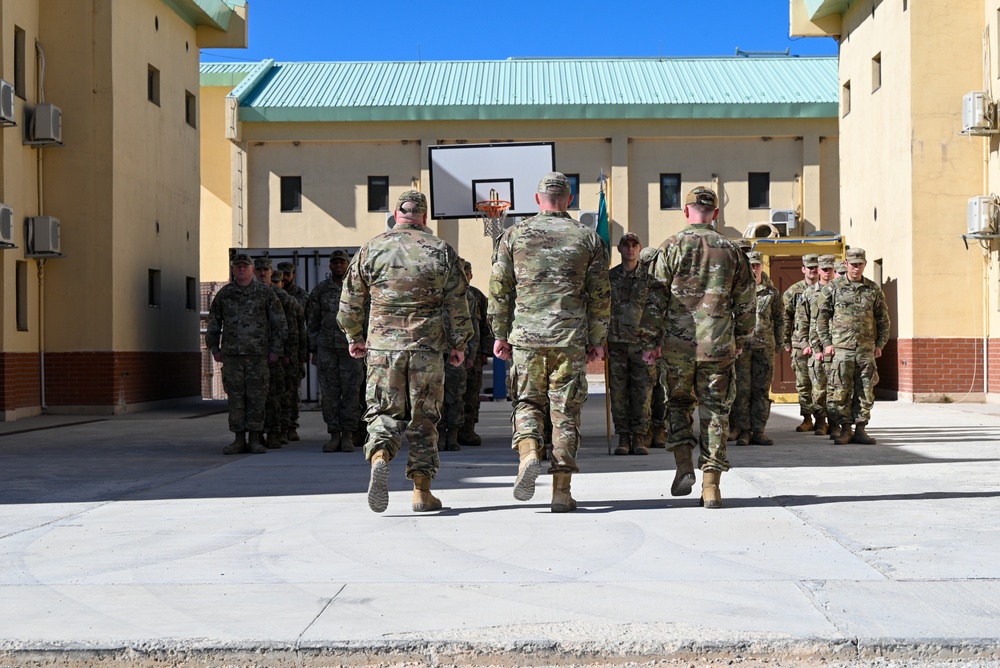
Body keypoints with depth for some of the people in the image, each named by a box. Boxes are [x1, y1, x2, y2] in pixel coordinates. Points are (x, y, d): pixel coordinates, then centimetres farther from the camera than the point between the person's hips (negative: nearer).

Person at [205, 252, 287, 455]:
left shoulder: (265, 292, 3)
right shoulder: (224, 294, 9)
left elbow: (279, 322, 4)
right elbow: (213, 323, 17)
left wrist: (276, 349, 0)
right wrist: (214, 349, 11)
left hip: (258, 354, -2)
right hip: (232, 355, 2)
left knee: (257, 397, -2)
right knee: (235, 397, 2)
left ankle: (255, 439, 5)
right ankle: (239, 440, 7)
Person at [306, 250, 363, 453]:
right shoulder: (320, 290, 9)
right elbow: (312, 321, 12)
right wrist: (313, 350, 8)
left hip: (351, 347, -2)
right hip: (326, 347, 2)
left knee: (351, 392, -2)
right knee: (328, 393, 1)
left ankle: (348, 436, 3)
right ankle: (334, 435, 7)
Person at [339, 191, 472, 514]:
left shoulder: (370, 250, 3)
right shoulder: (441, 250, 2)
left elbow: (350, 302, 9)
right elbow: (457, 303, 2)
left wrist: (354, 337, 23)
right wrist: (459, 344, 11)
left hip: (383, 346, 0)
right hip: (428, 347, 0)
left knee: (384, 411, 7)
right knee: (424, 417, 7)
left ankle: (379, 458, -23)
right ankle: (422, 491, 9)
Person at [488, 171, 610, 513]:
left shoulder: (514, 234, 5)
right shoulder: (588, 237, 5)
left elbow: (499, 289, 5)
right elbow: (600, 294, 5)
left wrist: (500, 335, 12)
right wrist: (597, 340, 12)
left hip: (525, 335, 0)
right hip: (570, 338, 0)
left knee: (527, 402, 13)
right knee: (566, 410, 5)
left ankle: (528, 452, -15)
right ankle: (562, 491, 5)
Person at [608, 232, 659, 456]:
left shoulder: (650, 277, 6)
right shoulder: (609, 277, 9)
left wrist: (660, 341, 2)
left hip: (643, 343, -1)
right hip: (616, 343, 1)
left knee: (643, 393, -2)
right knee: (618, 392, 0)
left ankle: (640, 439, 5)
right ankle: (623, 438, 7)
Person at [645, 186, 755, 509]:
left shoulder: (671, 246, -2)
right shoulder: (731, 250, 6)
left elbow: (656, 298, -4)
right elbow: (745, 302, 11)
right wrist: (741, 340, 23)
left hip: (677, 342, -1)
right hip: (719, 345, 1)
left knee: (678, 403, 18)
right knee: (715, 412, 5)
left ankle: (684, 464, 2)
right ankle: (711, 485, 2)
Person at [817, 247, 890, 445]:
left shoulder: (874, 289, 10)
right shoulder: (833, 287, 3)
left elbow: (883, 319, 14)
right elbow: (822, 316, 4)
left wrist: (880, 344, 7)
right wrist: (826, 343, -2)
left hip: (867, 349, 2)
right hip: (841, 347, -2)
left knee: (865, 391, 3)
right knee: (842, 391, -4)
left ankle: (860, 429, 11)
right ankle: (845, 430, 4)